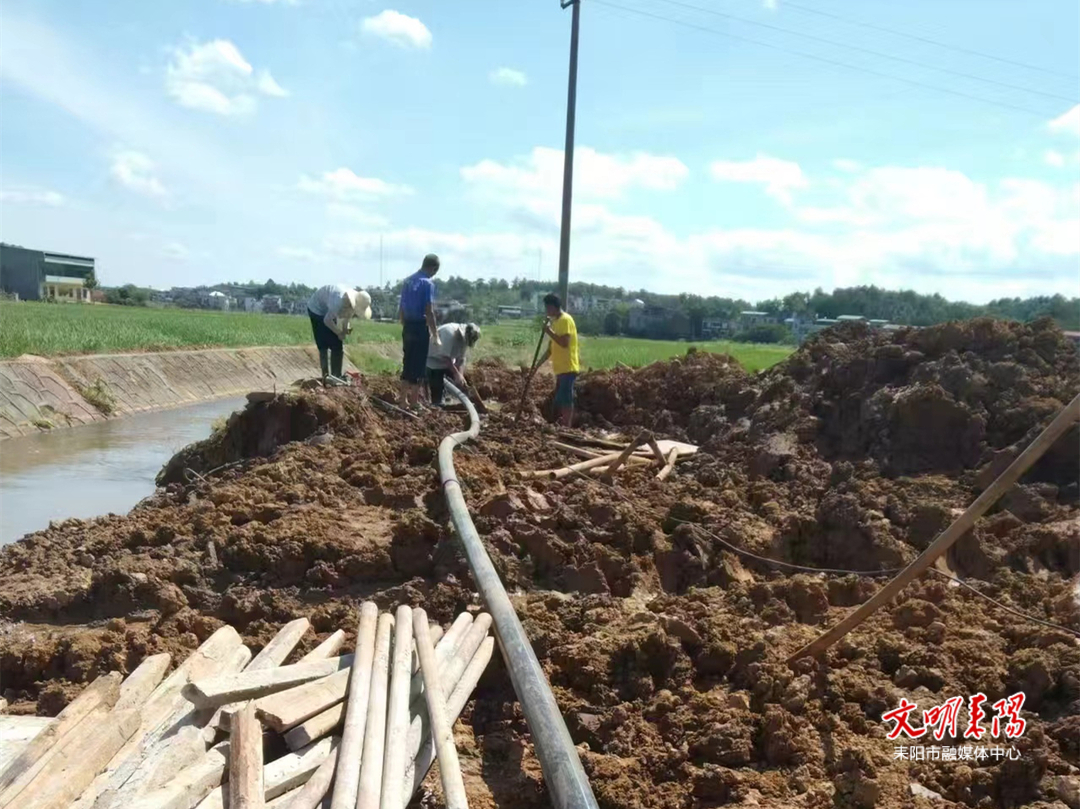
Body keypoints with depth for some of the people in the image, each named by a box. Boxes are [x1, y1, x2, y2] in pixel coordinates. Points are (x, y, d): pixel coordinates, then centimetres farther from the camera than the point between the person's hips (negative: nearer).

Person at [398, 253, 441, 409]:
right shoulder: (428, 283, -12)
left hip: (407, 327, 8)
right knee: (419, 366, 0)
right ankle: (414, 402, 4)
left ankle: (404, 401, 17)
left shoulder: (408, 281, 12)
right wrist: (435, 335, -13)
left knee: (407, 364, 13)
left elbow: (401, 309, 15)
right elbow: (429, 312, -17)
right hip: (420, 327, -7)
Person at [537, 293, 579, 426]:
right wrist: (538, 364, 19)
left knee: (566, 399, -8)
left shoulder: (565, 320, -12)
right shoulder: (556, 321, 17)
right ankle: (562, 426, 16)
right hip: (561, 368, 10)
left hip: (568, 368, -10)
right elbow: (551, 348, 21)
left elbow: (564, 343, -24)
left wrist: (549, 331, -17)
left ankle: (566, 427, -6)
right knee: (560, 400, 11)